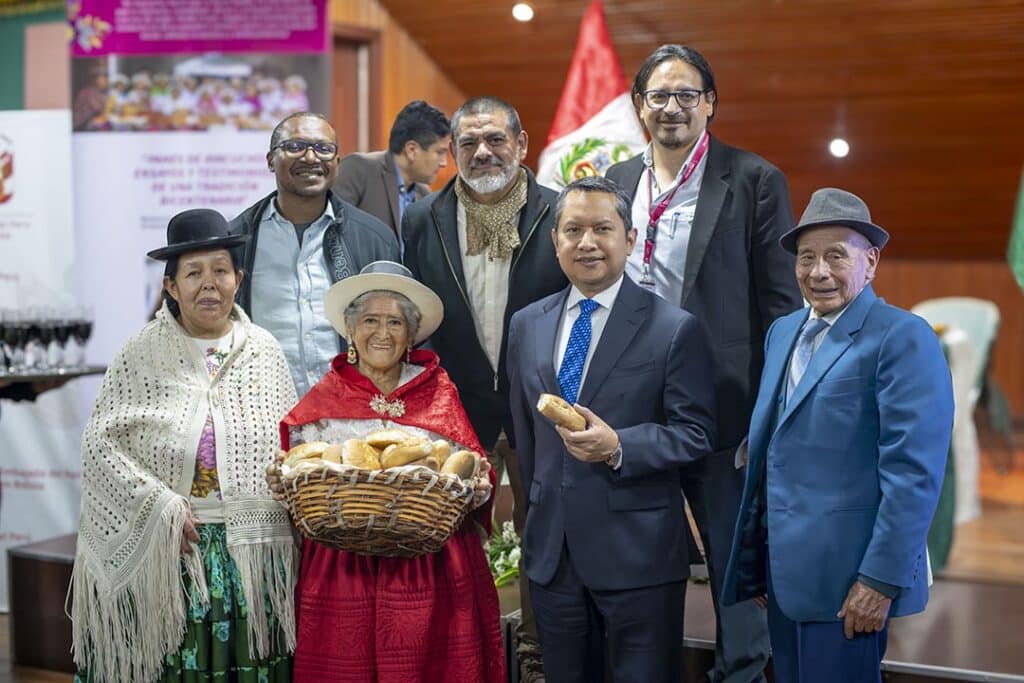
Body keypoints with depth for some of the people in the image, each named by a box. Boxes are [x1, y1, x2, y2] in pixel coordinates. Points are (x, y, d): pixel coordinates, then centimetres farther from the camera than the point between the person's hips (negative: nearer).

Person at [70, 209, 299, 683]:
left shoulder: (265, 352, 7)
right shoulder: (142, 356, 1)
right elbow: (100, 444, -5)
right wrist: (162, 508, -13)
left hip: (254, 554, 2)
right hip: (164, 551, -2)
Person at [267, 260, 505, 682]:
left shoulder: (439, 393, 6)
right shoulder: (323, 400, 6)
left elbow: (475, 475, 6)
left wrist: (479, 486, -15)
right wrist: (282, 480, -13)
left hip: (428, 572, 0)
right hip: (342, 572, 0)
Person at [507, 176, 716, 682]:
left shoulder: (674, 329, -8)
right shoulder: (527, 325, 8)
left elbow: (696, 432, -10)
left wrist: (619, 447, -24)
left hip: (638, 553, -4)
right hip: (551, 549, 5)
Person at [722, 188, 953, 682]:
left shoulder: (902, 337, -12)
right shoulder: (782, 331, 12)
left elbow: (913, 471, -18)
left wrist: (882, 580, -19)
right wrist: (753, 561, 15)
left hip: (846, 577, -7)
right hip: (784, 569, 7)